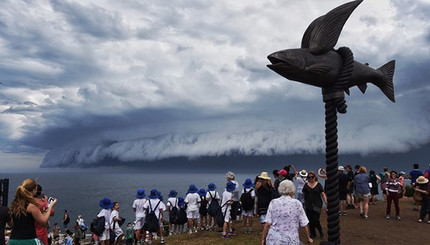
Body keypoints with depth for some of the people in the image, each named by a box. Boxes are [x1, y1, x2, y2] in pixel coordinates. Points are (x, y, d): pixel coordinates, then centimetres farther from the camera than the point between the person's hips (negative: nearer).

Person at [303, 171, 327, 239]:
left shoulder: (318, 185, 0)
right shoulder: (306, 185, 5)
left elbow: (322, 194, -3)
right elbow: (303, 193, 13)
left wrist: (325, 201, -11)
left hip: (317, 205, -2)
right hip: (308, 206, 2)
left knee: (316, 220, -6)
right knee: (310, 220, 6)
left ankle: (320, 231, 22)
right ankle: (313, 234, 23)